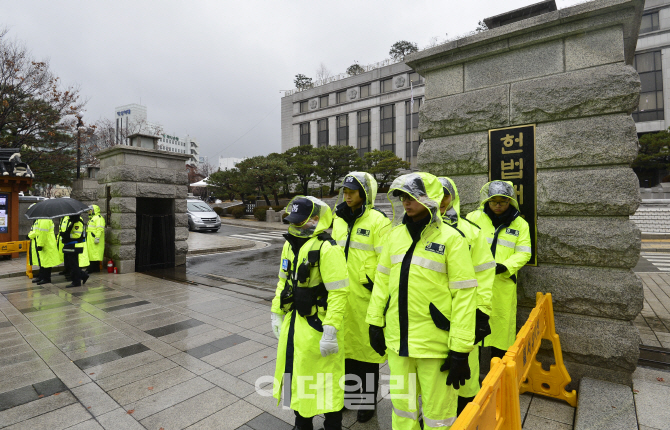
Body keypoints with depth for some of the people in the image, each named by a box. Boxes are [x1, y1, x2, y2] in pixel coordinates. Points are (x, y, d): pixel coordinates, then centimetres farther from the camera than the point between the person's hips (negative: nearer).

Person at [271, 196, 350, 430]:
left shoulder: (327, 249, -21)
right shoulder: (290, 244, 6)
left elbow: (338, 293, -23)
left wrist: (330, 331, -23)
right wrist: (276, 313, 15)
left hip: (317, 325, -8)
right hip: (292, 323, 8)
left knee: (325, 382, 8)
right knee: (295, 374, 23)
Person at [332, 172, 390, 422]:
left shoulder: (377, 221, -10)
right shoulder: (339, 221, 10)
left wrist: (376, 283, -15)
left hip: (366, 296, -6)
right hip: (341, 295, 6)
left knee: (367, 346, 10)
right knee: (346, 344, 18)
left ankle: (368, 400, 30)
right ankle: (349, 392, 39)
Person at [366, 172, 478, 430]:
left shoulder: (450, 238, -11)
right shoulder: (395, 234, 4)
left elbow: (464, 295, -12)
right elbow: (382, 280, 10)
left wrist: (460, 350, -11)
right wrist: (375, 322, 10)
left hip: (436, 342, -4)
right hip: (397, 338, 5)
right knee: (402, 402, 21)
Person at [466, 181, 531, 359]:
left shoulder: (520, 224, 8)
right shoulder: (474, 217, 3)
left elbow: (524, 253, 3)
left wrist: (504, 266, -13)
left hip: (504, 283, 2)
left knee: (501, 323, 10)